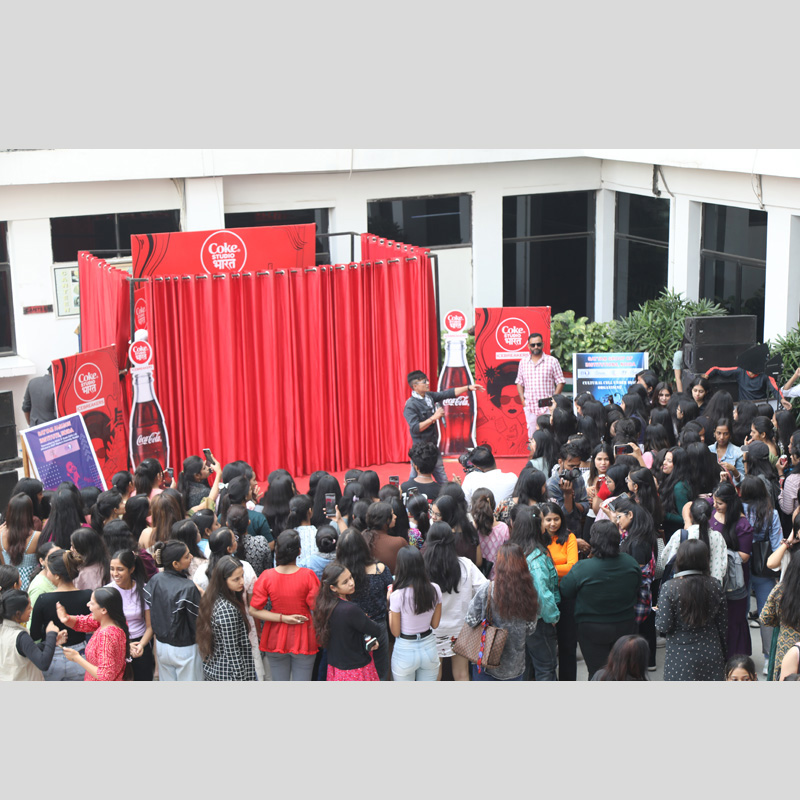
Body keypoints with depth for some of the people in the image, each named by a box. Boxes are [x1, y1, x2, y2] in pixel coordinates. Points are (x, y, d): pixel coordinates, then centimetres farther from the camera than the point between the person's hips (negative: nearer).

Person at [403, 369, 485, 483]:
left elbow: (449, 394, 6)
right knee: (415, 477, 1)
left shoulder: (429, 396, 3)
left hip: (433, 445, 8)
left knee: (442, 477, 16)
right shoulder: (410, 405, -19)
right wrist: (433, 418, -27)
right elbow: (415, 428, -26)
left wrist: (468, 387, 0)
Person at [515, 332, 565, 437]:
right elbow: (519, 382, 17)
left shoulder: (552, 361, 2)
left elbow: (560, 382, 2)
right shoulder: (523, 361, 12)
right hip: (530, 406, 3)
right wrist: (522, 400, 4)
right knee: (532, 435, 4)